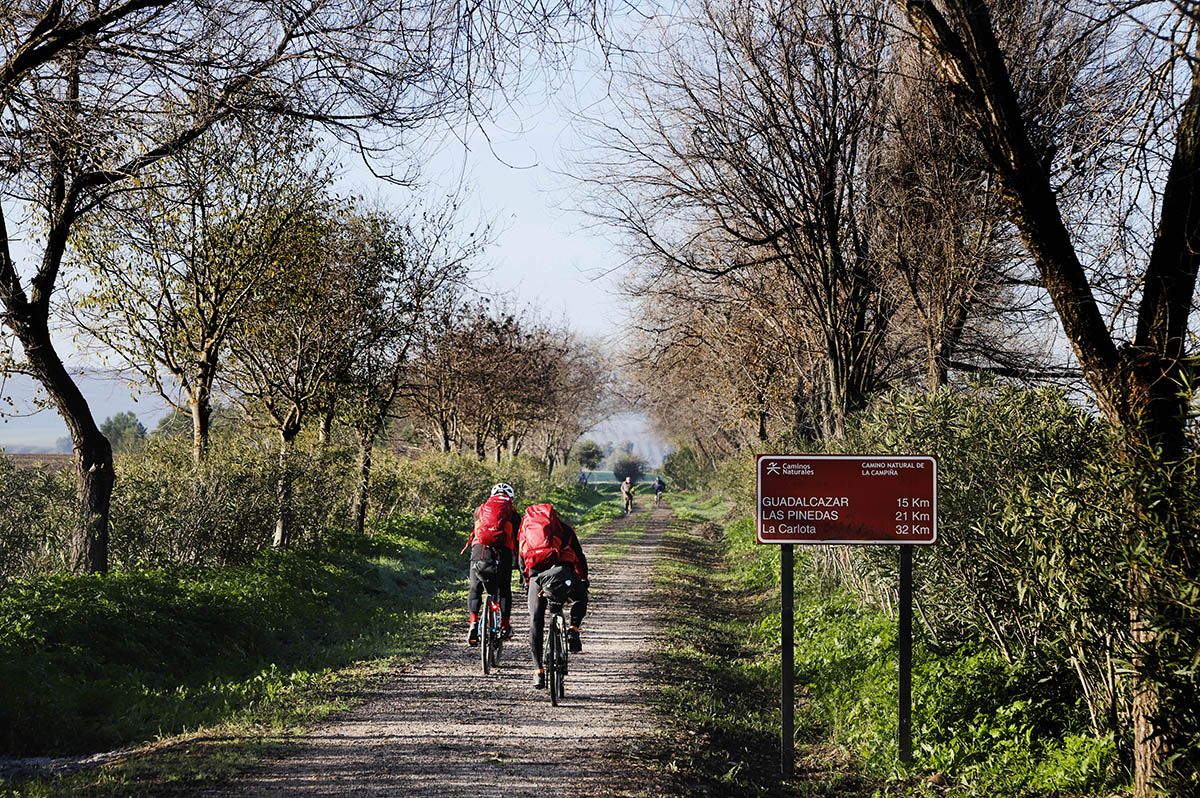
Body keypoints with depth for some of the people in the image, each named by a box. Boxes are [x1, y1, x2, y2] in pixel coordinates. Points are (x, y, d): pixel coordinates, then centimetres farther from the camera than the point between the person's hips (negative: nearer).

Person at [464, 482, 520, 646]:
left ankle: (473, 622, -8)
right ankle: (504, 627, 19)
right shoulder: (513, 514, 19)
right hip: (503, 552, -1)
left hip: (479, 548, 1)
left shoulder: (480, 510, 24)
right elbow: (518, 541, 16)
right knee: (504, 590, 18)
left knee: (475, 590, 12)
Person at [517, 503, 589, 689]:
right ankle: (573, 630, 4)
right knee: (580, 598, 30)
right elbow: (579, 556, 24)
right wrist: (584, 578, 37)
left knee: (536, 623, 10)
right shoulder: (564, 528, 23)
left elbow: (520, 559, 25)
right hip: (563, 571, 0)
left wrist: (527, 579, 39)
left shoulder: (526, 527, 26)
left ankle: (539, 671, 4)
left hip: (537, 574, 1)